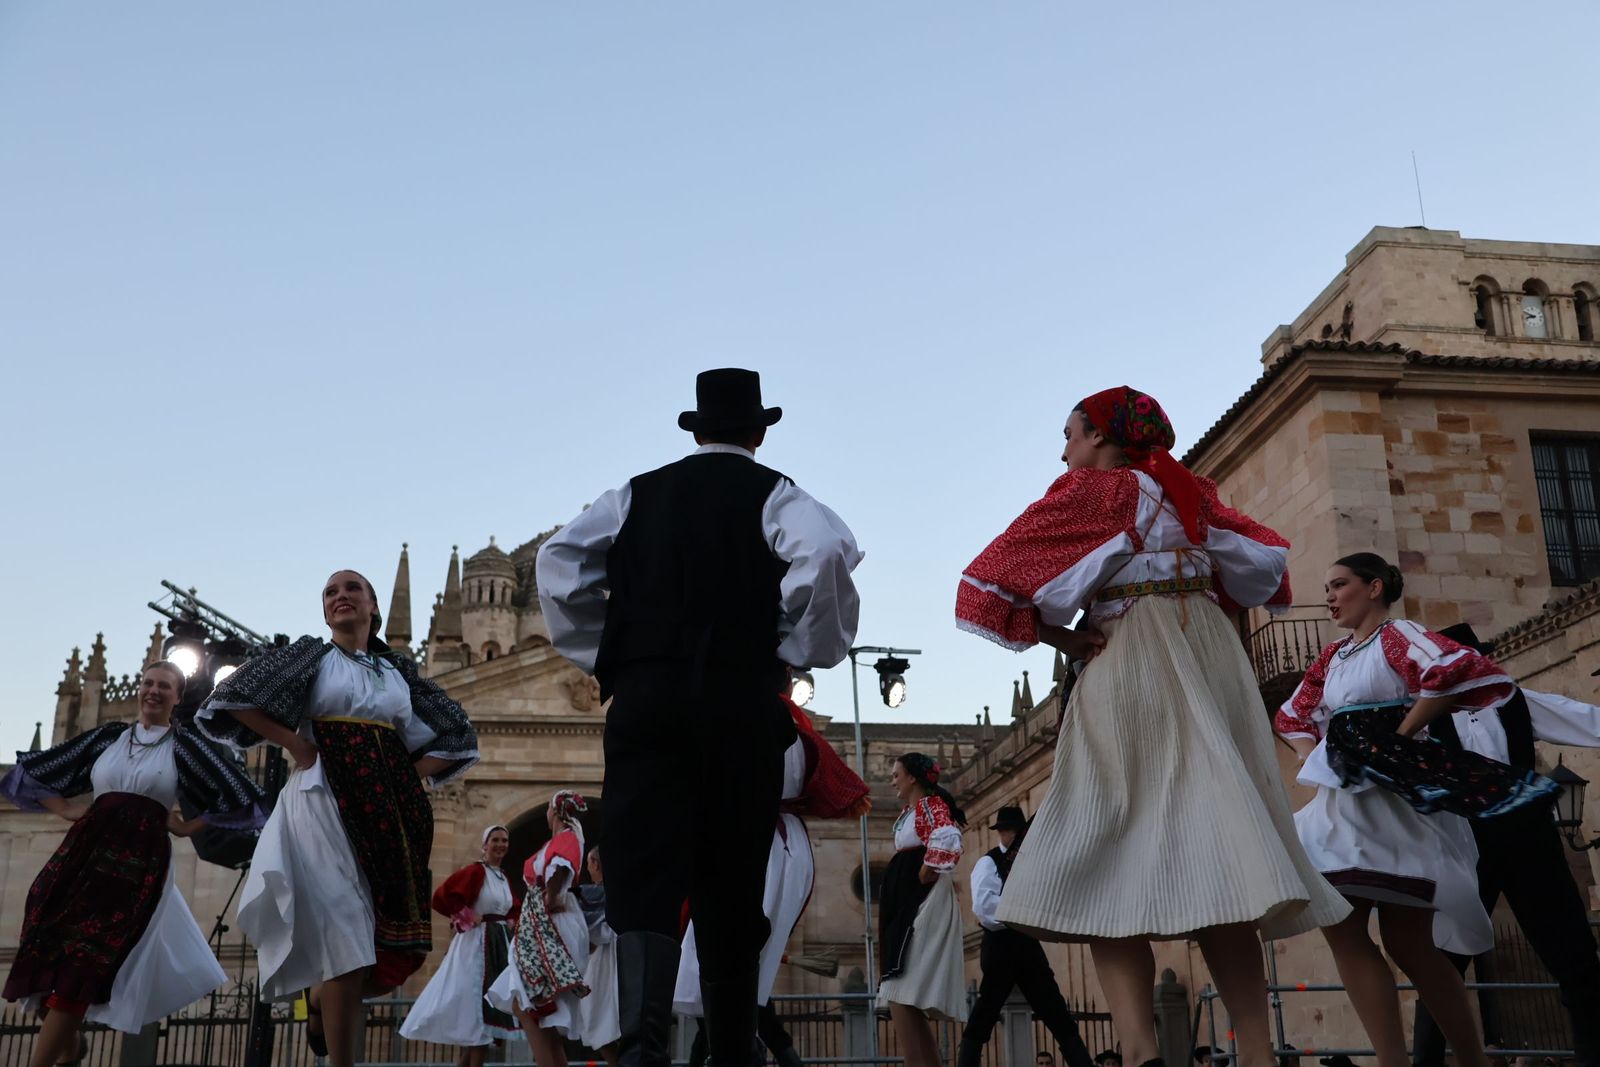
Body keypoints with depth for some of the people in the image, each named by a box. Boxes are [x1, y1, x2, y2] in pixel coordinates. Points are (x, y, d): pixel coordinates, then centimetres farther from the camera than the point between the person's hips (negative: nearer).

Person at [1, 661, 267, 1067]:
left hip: (139, 861, -3)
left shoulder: (183, 744, 5)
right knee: (55, 960, -1)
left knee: (77, 975, -8)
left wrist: (188, 827, 4)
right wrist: (65, 808, 8)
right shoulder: (108, 736, 14)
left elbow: (238, 795, 3)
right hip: (86, 851, 3)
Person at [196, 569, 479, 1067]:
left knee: (402, 945, 0)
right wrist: (296, 746, -5)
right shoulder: (312, 655, 8)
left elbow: (455, 736, 20)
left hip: (390, 806, 4)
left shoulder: (398, 669, 17)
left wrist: (409, 775, 6)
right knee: (348, 939, -11)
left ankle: (321, 998, 28)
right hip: (326, 801, -4)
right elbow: (235, 698, -1)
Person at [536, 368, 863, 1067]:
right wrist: (802, 650, -2)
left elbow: (559, 557, 5)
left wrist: (597, 652, 12)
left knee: (643, 870, -6)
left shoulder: (640, 493, 15)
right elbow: (825, 553, -14)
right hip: (741, 701, -1)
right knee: (731, 882, 8)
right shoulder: (772, 495, 6)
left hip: (644, 699, 1)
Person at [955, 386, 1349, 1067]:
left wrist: (1062, 639, 3)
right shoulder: (1190, 492, 19)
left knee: (1107, 859, -10)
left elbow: (991, 582, -3)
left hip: (1133, 668, -6)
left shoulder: (1088, 489, 2)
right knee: (1211, 850, 1)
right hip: (1214, 661, 6)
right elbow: (1266, 561, 25)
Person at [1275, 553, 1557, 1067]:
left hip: (1396, 797, -8)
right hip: (1344, 802, 8)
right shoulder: (1333, 657, 18)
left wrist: (1398, 736, -17)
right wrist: (1315, 760, 9)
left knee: (1406, 943, -8)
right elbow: (1293, 716, 29)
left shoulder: (1397, 636, -4)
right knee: (1341, 931, -2)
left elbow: (1455, 670, -25)